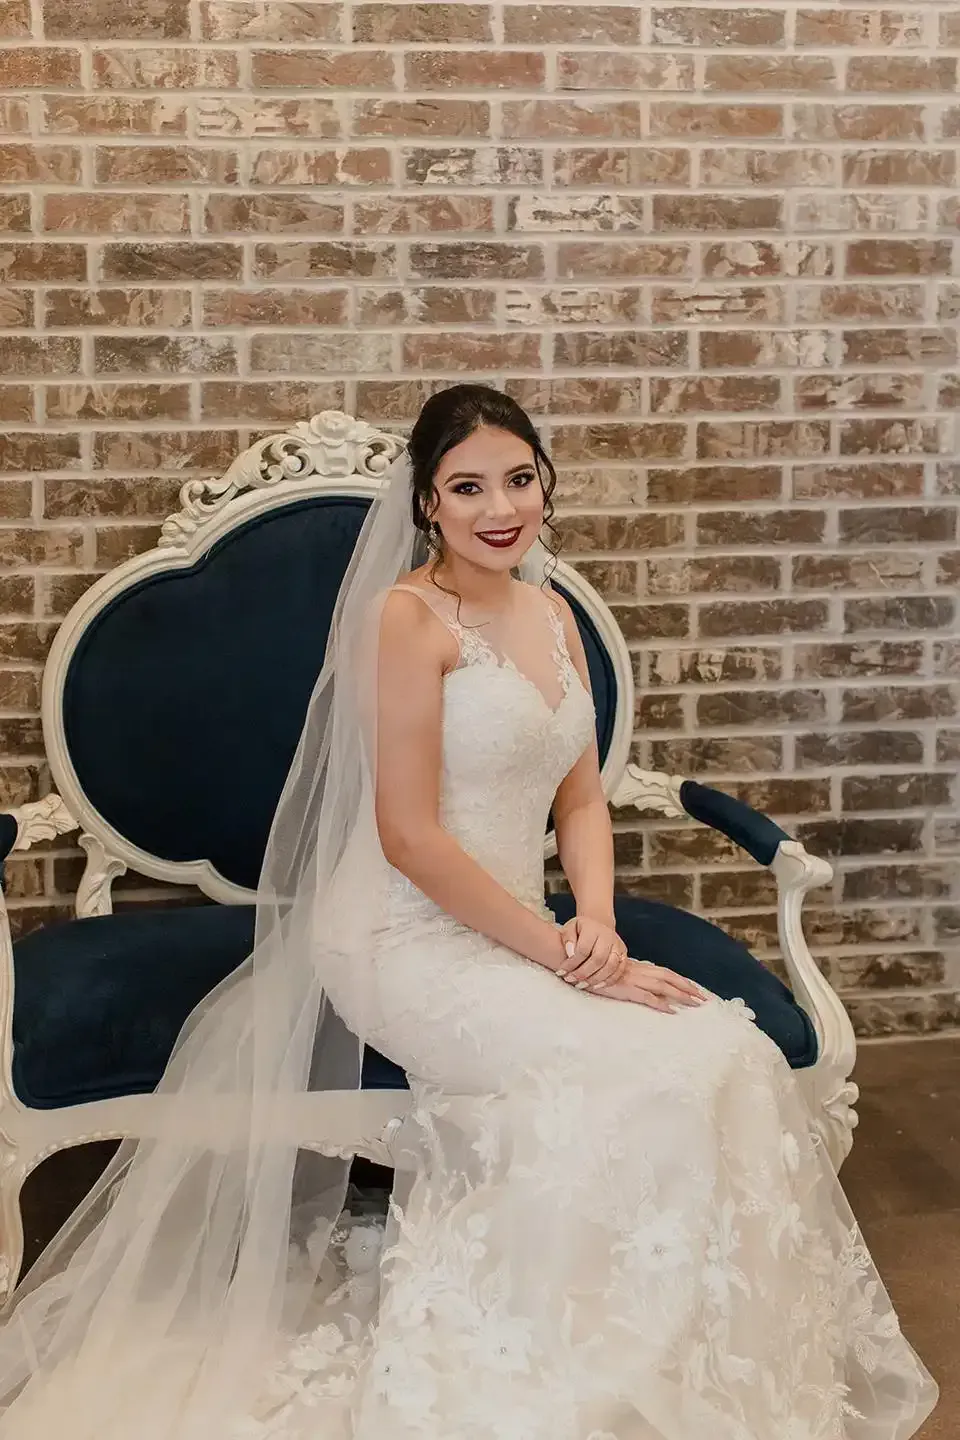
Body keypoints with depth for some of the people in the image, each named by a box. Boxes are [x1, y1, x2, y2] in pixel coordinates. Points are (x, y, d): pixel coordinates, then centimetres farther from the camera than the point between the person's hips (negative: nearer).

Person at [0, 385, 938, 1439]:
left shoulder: (551, 613, 11)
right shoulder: (407, 615, -12)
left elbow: (581, 800, 12)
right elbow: (409, 837, -16)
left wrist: (597, 922, -7)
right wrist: (562, 955, -17)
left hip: (516, 932, 7)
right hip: (410, 938, -7)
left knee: (735, 1059, -14)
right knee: (647, 1077, -25)